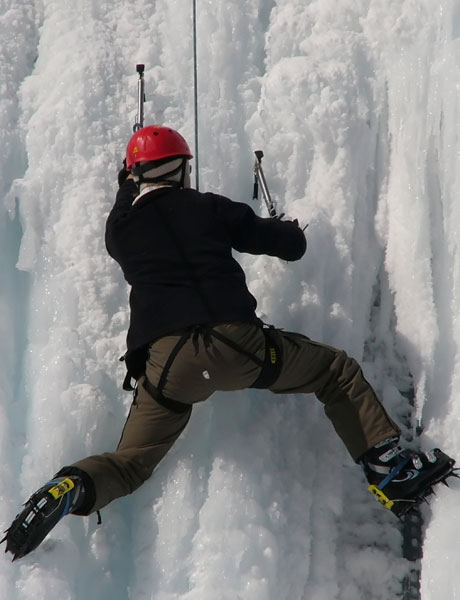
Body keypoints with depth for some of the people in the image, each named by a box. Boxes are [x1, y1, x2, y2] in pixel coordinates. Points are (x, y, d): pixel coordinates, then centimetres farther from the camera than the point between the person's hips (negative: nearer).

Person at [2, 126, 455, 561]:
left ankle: (73, 487, -13)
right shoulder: (209, 208, 9)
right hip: (236, 344, -2)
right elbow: (292, 246, 15)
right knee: (340, 372, 19)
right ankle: (389, 471, 10)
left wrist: (127, 186, 56)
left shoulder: (119, 227, 14)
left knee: (130, 463, 18)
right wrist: (289, 230, 37)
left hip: (166, 361, 2)